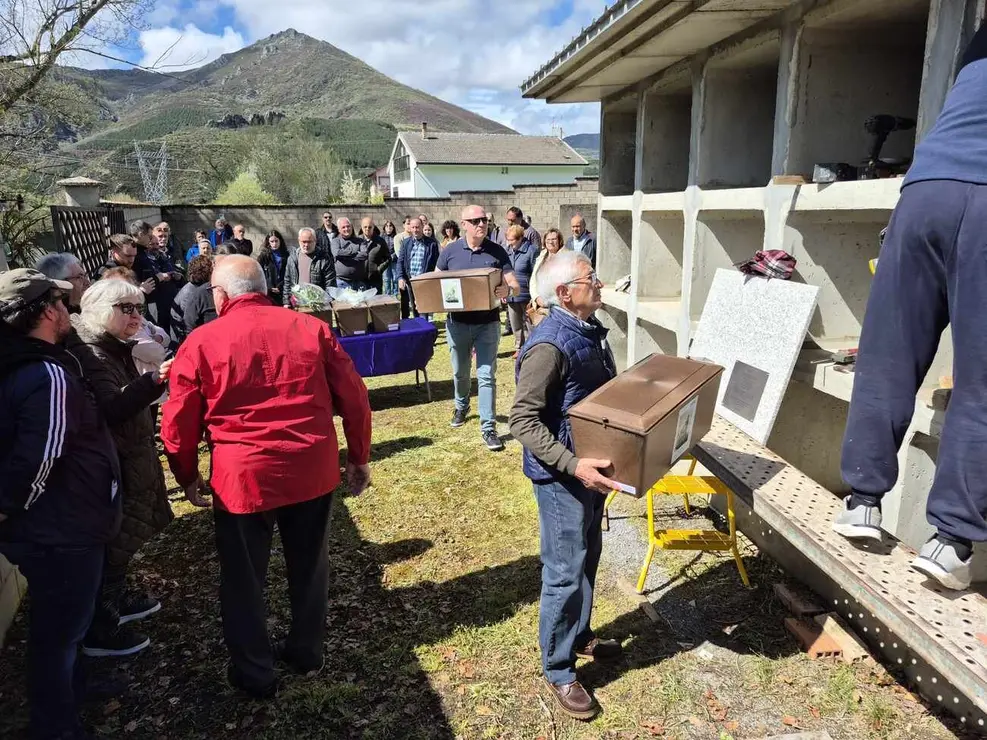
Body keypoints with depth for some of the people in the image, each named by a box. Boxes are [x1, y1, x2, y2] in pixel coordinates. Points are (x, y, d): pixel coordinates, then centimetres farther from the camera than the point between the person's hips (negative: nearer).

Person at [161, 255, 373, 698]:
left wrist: (188, 477, 15)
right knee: (309, 566, 20)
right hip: (313, 470, 3)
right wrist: (359, 457, 12)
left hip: (243, 477, -2)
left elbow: (178, 424, -1)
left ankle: (254, 674, 30)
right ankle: (306, 652, 37)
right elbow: (354, 397, 1)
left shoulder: (201, 343, -5)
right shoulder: (311, 328, 1)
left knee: (243, 578, 16)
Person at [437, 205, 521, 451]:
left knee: (486, 375, -4)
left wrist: (507, 290, -29)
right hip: (457, 322, 2)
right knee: (460, 372, 18)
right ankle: (461, 407, 45)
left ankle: (488, 428, 1)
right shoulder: (450, 251, -1)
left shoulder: (497, 252, -4)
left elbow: (516, 287, -5)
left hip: (488, 323, -2)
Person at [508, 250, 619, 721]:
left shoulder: (590, 330, 5)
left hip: (592, 465, 9)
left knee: (588, 559, 23)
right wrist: (574, 465, -30)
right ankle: (558, 671, 22)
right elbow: (523, 420, -25)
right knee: (565, 573, 4)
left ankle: (579, 636, 44)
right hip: (562, 477, -9)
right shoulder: (549, 345, -24)